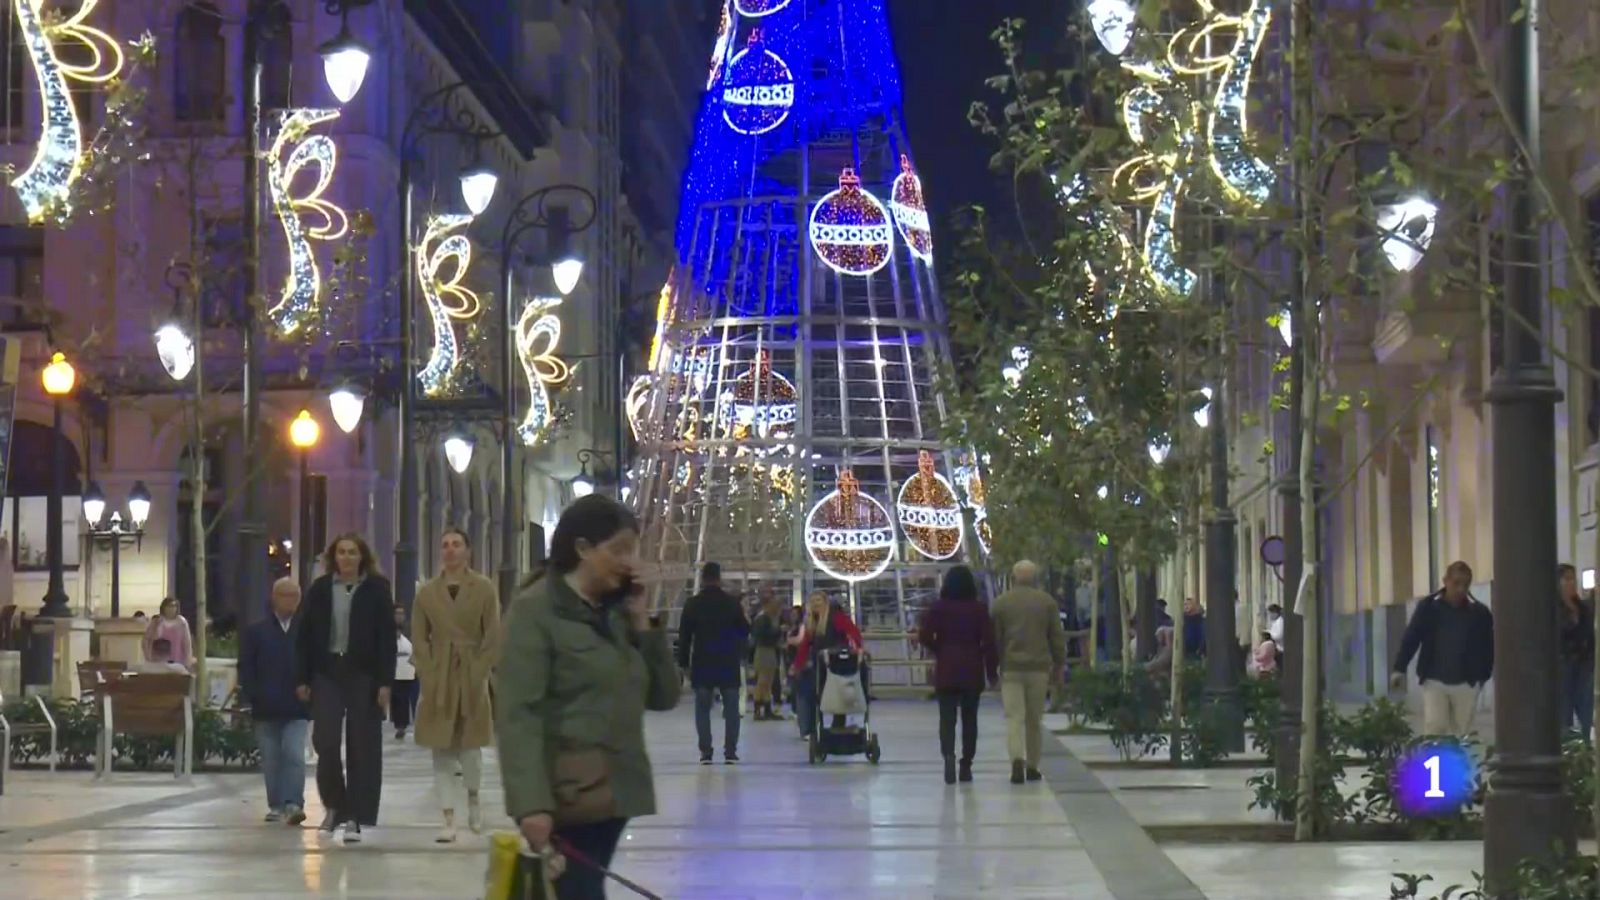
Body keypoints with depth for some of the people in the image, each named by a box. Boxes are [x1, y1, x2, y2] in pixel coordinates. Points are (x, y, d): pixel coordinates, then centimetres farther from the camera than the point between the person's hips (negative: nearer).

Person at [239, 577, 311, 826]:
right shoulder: (255, 632, 6)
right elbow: (245, 669, 5)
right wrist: (251, 698, -5)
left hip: (296, 709, -2)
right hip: (266, 709, 2)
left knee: (294, 755, -13)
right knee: (271, 759, 8)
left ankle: (293, 804, -18)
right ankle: (276, 806, 16)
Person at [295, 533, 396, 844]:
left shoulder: (377, 589, 1)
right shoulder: (320, 588, 6)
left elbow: (387, 638, -2)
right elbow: (306, 635, 7)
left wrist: (385, 682, -8)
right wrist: (303, 679, 2)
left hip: (363, 676, -1)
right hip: (327, 673, 1)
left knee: (362, 747, -1)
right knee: (325, 741, -7)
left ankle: (354, 817, 4)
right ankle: (334, 804, 17)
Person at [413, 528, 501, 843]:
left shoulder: (484, 589, 0)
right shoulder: (427, 592, 6)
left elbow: (493, 637, -2)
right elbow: (419, 638, 6)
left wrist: (480, 673, -9)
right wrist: (428, 674, -5)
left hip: (472, 678, -2)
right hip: (438, 680, 2)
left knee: (470, 744, 0)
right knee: (442, 750, -1)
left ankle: (473, 800, 29)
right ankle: (449, 821, 1)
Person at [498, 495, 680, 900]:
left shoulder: (618, 611, 14)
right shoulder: (534, 611, -9)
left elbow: (665, 696, 15)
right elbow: (518, 715, -16)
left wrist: (644, 628, 2)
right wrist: (532, 804, -25)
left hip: (613, 793, 8)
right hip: (567, 797, -8)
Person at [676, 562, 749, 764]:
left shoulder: (692, 604, -2)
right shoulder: (732, 602, -3)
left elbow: (684, 636, -1)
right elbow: (744, 631, 3)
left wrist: (683, 663, 4)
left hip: (702, 664, 0)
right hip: (728, 664, 0)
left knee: (702, 709, 6)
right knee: (731, 709, 7)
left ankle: (705, 752, -1)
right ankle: (730, 752, 1)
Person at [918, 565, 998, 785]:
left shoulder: (938, 608, -4)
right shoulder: (979, 608, -4)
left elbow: (924, 637, -8)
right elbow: (989, 641, -6)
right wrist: (992, 670, 1)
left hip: (946, 670, 0)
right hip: (973, 670, 0)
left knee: (947, 717, 2)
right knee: (969, 718, 9)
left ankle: (948, 755, -22)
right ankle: (966, 766, 10)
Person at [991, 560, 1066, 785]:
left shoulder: (1001, 603, 1)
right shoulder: (1047, 602, 4)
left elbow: (994, 639, 3)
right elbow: (1057, 637, 5)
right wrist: (1058, 665, 14)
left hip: (1010, 668, -1)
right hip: (1039, 667, 1)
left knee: (1014, 716, -4)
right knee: (1035, 719, 11)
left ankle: (1017, 759, -24)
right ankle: (1032, 766, 15)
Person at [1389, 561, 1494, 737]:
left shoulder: (1479, 612, -1)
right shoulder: (1428, 607, -1)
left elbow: (1488, 645, 6)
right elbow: (1411, 638, 0)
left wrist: (1483, 675, 2)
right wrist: (1400, 669, -6)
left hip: (1466, 683, 1)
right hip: (1434, 681, -1)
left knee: (1462, 734, 6)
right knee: (1433, 729, -10)